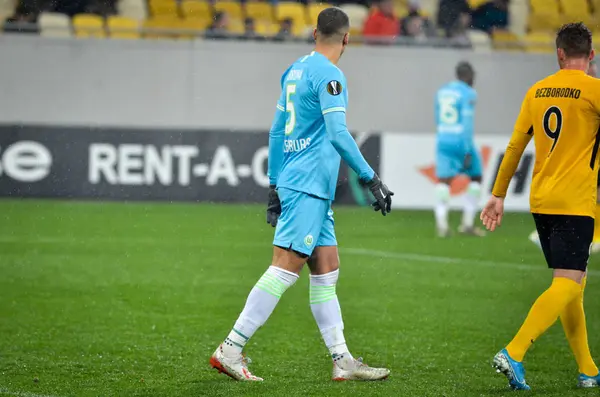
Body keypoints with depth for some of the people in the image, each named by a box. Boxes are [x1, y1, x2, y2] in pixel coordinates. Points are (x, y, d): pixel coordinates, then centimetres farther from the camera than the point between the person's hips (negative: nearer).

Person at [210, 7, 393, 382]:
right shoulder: (328, 75, -11)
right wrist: (372, 179, -18)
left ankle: (343, 361, 10)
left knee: (327, 270, 9)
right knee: (285, 269, -11)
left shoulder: (296, 70, 16)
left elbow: (277, 132, 20)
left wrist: (275, 183, 24)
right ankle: (230, 350, -12)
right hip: (308, 185, -10)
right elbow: (338, 134, -21)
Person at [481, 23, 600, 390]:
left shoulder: (537, 91, 10)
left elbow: (515, 146, 14)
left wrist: (498, 195, 19)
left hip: (542, 201, 7)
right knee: (567, 285, -11)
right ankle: (513, 353, -25)